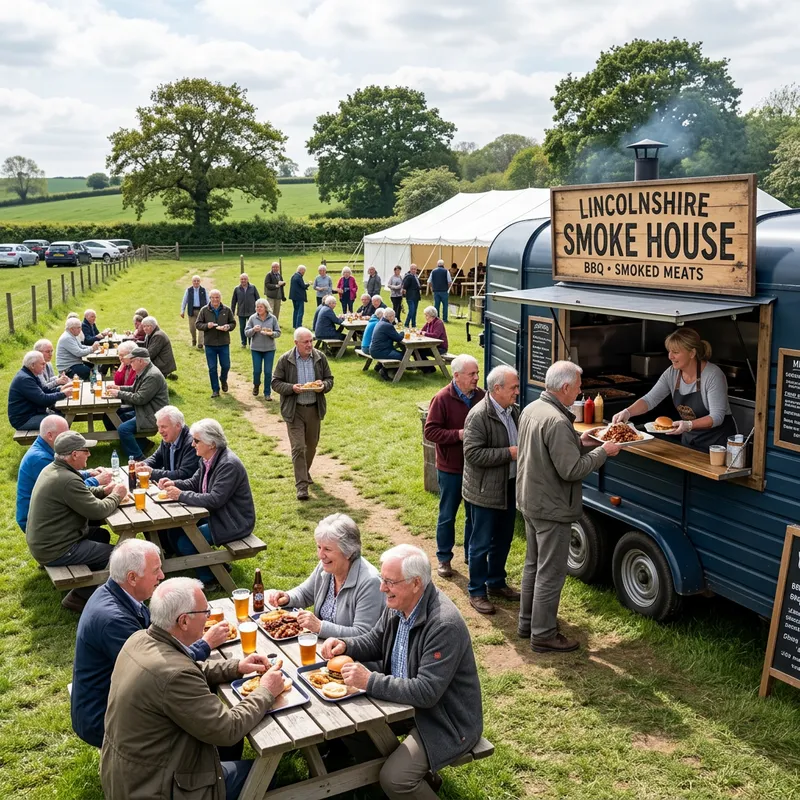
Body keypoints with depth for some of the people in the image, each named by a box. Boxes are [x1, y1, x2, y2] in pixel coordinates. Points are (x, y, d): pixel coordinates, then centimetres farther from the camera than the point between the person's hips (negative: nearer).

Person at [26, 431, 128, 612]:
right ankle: (79, 596, 4)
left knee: (102, 535, 22)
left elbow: (81, 494, 19)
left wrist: (103, 490, 4)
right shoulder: (67, 480, -28)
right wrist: (116, 496, -4)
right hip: (55, 551, -10)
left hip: (41, 541, 10)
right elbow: (98, 511, -22)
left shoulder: (51, 469, 4)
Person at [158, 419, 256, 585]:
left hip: (233, 522, -9)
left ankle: (208, 578, 7)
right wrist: (174, 484, -8)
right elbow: (194, 483, 12)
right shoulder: (207, 459, 2)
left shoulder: (229, 465, -26)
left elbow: (215, 499, -30)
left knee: (185, 543, -15)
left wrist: (181, 495, -27)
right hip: (214, 514, 9)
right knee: (174, 530, 5)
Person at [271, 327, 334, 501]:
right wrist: (292, 388, -22)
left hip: (314, 408, 4)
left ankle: (305, 472, 43)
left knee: (312, 444, 18)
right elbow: (275, 382, -4)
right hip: (294, 410, -4)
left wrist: (324, 385, -15)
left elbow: (329, 379, 9)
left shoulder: (320, 357, 0)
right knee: (298, 447, -8)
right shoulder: (285, 360, -9)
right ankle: (301, 485, -6)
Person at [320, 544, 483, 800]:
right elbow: (375, 642, 11)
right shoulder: (398, 604, -5)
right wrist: (345, 646, -9)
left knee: (394, 778, -23)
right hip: (406, 700, 9)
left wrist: (370, 681, -31)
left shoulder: (445, 625, -31)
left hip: (446, 720, -9)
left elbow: (426, 693, -32)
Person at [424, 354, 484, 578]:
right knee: (447, 516, 9)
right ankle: (444, 558, 23)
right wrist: (458, 434, -24)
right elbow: (430, 431, -15)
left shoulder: (481, 396, -2)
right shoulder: (442, 399, -13)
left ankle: (472, 555, 30)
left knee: (474, 515, 15)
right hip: (450, 469, -4)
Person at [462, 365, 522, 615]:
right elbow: (473, 453, -25)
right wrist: (509, 453, -24)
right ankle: (476, 592, 18)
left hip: (509, 486, 8)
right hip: (486, 490, -8)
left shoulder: (513, 410, 4)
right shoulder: (479, 415, -21)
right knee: (482, 544, 4)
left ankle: (496, 583, 36)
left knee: (503, 540, 20)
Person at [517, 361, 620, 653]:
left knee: (533, 564, 22)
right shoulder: (557, 421, -27)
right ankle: (543, 635, 13)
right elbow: (571, 470, -26)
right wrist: (602, 451, -14)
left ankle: (527, 623, 34)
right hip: (552, 508, -10)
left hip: (530, 502, 10)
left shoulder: (531, 410, 4)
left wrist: (579, 442, 10)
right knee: (551, 573, 2)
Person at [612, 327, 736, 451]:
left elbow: (717, 417, -24)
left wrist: (689, 425, -39)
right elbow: (649, 400, -7)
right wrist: (627, 412, -25)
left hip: (718, 440, -6)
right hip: (689, 439, 6)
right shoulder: (672, 373, -5)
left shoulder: (713, 375, -22)